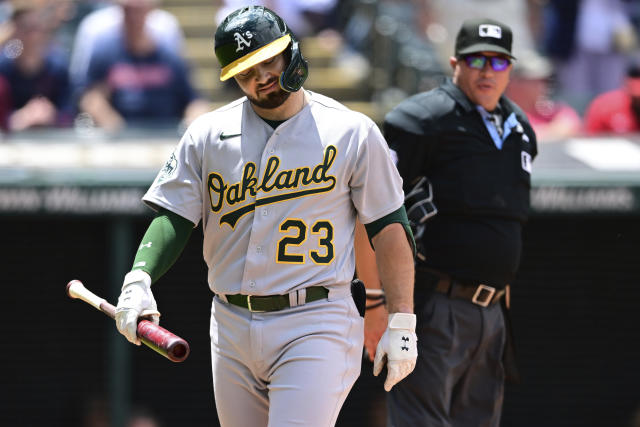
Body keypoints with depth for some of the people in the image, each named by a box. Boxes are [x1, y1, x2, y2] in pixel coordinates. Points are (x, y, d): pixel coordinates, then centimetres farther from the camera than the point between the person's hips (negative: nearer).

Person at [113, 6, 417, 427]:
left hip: (315, 328, -4)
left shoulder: (352, 132, -1)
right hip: (231, 326, 5)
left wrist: (401, 323, -4)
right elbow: (173, 217, 3)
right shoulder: (207, 135, 7)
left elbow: (389, 227, 1)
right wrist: (138, 279, -16)